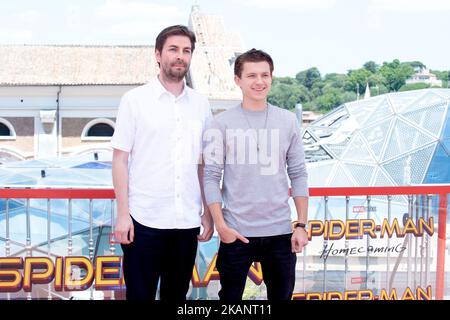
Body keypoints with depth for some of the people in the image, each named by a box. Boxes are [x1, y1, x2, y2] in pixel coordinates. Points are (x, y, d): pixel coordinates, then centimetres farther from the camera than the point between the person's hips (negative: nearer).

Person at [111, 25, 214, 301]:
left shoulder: (201, 104, 9)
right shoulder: (135, 100, -1)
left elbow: (203, 164, 13)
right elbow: (120, 159, -2)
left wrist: (208, 212, 9)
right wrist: (122, 214, -8)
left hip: (188, 221, 3)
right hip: (144, 220, -3)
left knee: (177, 295, 12)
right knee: (140, 294, 3)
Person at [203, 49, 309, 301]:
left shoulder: (288, 121, 5)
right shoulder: (222, 124, -2)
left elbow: (298, 175, 6)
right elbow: (211, 176, -3)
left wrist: (302, 224, 2)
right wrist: (220, 225, -9)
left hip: (280, 230, 2)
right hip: (236, 231, -2)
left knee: (282, 295, 11)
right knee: (230, 296, 8)